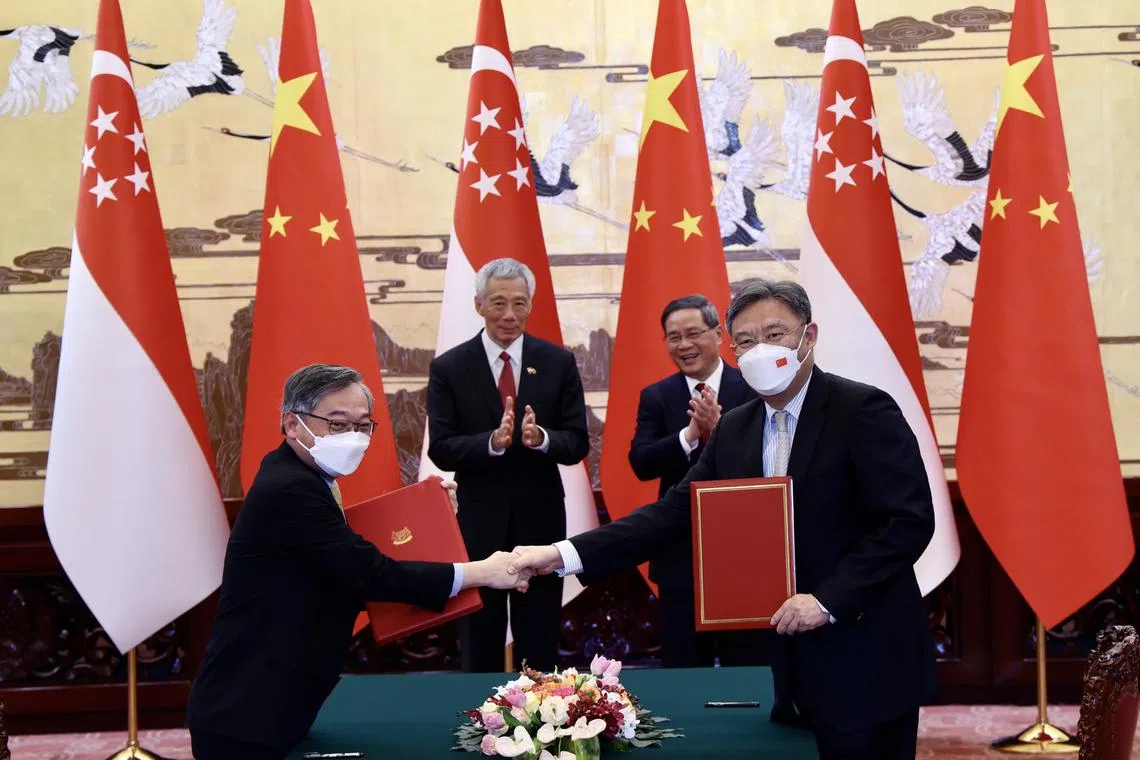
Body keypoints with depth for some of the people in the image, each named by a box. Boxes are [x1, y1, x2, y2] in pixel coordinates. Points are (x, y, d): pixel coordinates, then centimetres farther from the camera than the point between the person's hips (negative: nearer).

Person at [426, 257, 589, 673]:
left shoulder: (558, 362, 0)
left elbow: (578, 443, -2)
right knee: (479, 647, 10)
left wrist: (542, 438, -23)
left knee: (541, 647, 12)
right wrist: (492, 442, -26)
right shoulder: (448, 367, -3)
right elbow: (440, 449, -8)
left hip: (540, 520, 1)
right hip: (477, 522, -1)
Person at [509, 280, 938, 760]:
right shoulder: (735, 430, 7)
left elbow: (909, 521, -16)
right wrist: (564, 554, -9)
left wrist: (828, 600, -22)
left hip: (867, 661, -5)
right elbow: (674, 512, 1)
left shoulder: (864, 411, -12)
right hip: (789, 660, 5)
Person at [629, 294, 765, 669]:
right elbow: (641, 463, -8)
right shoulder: (655, 396, 4)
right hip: (680, 554, 1)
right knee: (684, 666, 9)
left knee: (750, 664, 8)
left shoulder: (753, 389, -2)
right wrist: (690, 434, -24)